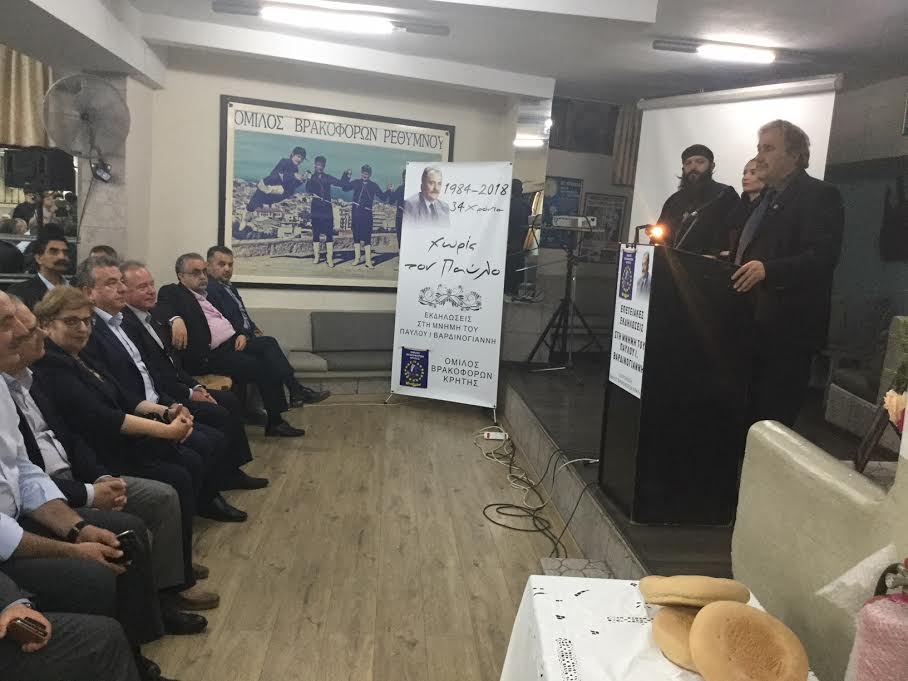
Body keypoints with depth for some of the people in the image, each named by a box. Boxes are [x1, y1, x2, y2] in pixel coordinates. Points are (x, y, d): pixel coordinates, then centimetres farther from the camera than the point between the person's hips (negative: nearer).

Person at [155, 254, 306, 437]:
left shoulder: (212, 292, 21)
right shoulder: (172, 293, 2)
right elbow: (158, 309, -19)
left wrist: (240, 334, 3)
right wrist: (175, 319, -40)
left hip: (233, 342, 7)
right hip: (211, 354, -7)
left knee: (268, 349, -16)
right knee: (259, 367, -23)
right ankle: (275, 422, -12)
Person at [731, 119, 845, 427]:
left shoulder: (820, 195, -7)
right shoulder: (767, 196, 20)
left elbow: (824, 256, -20)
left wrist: (768, 269, -32)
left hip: (787, 329, -8)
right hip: (754, 324, 8)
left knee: (772, 419, -4)